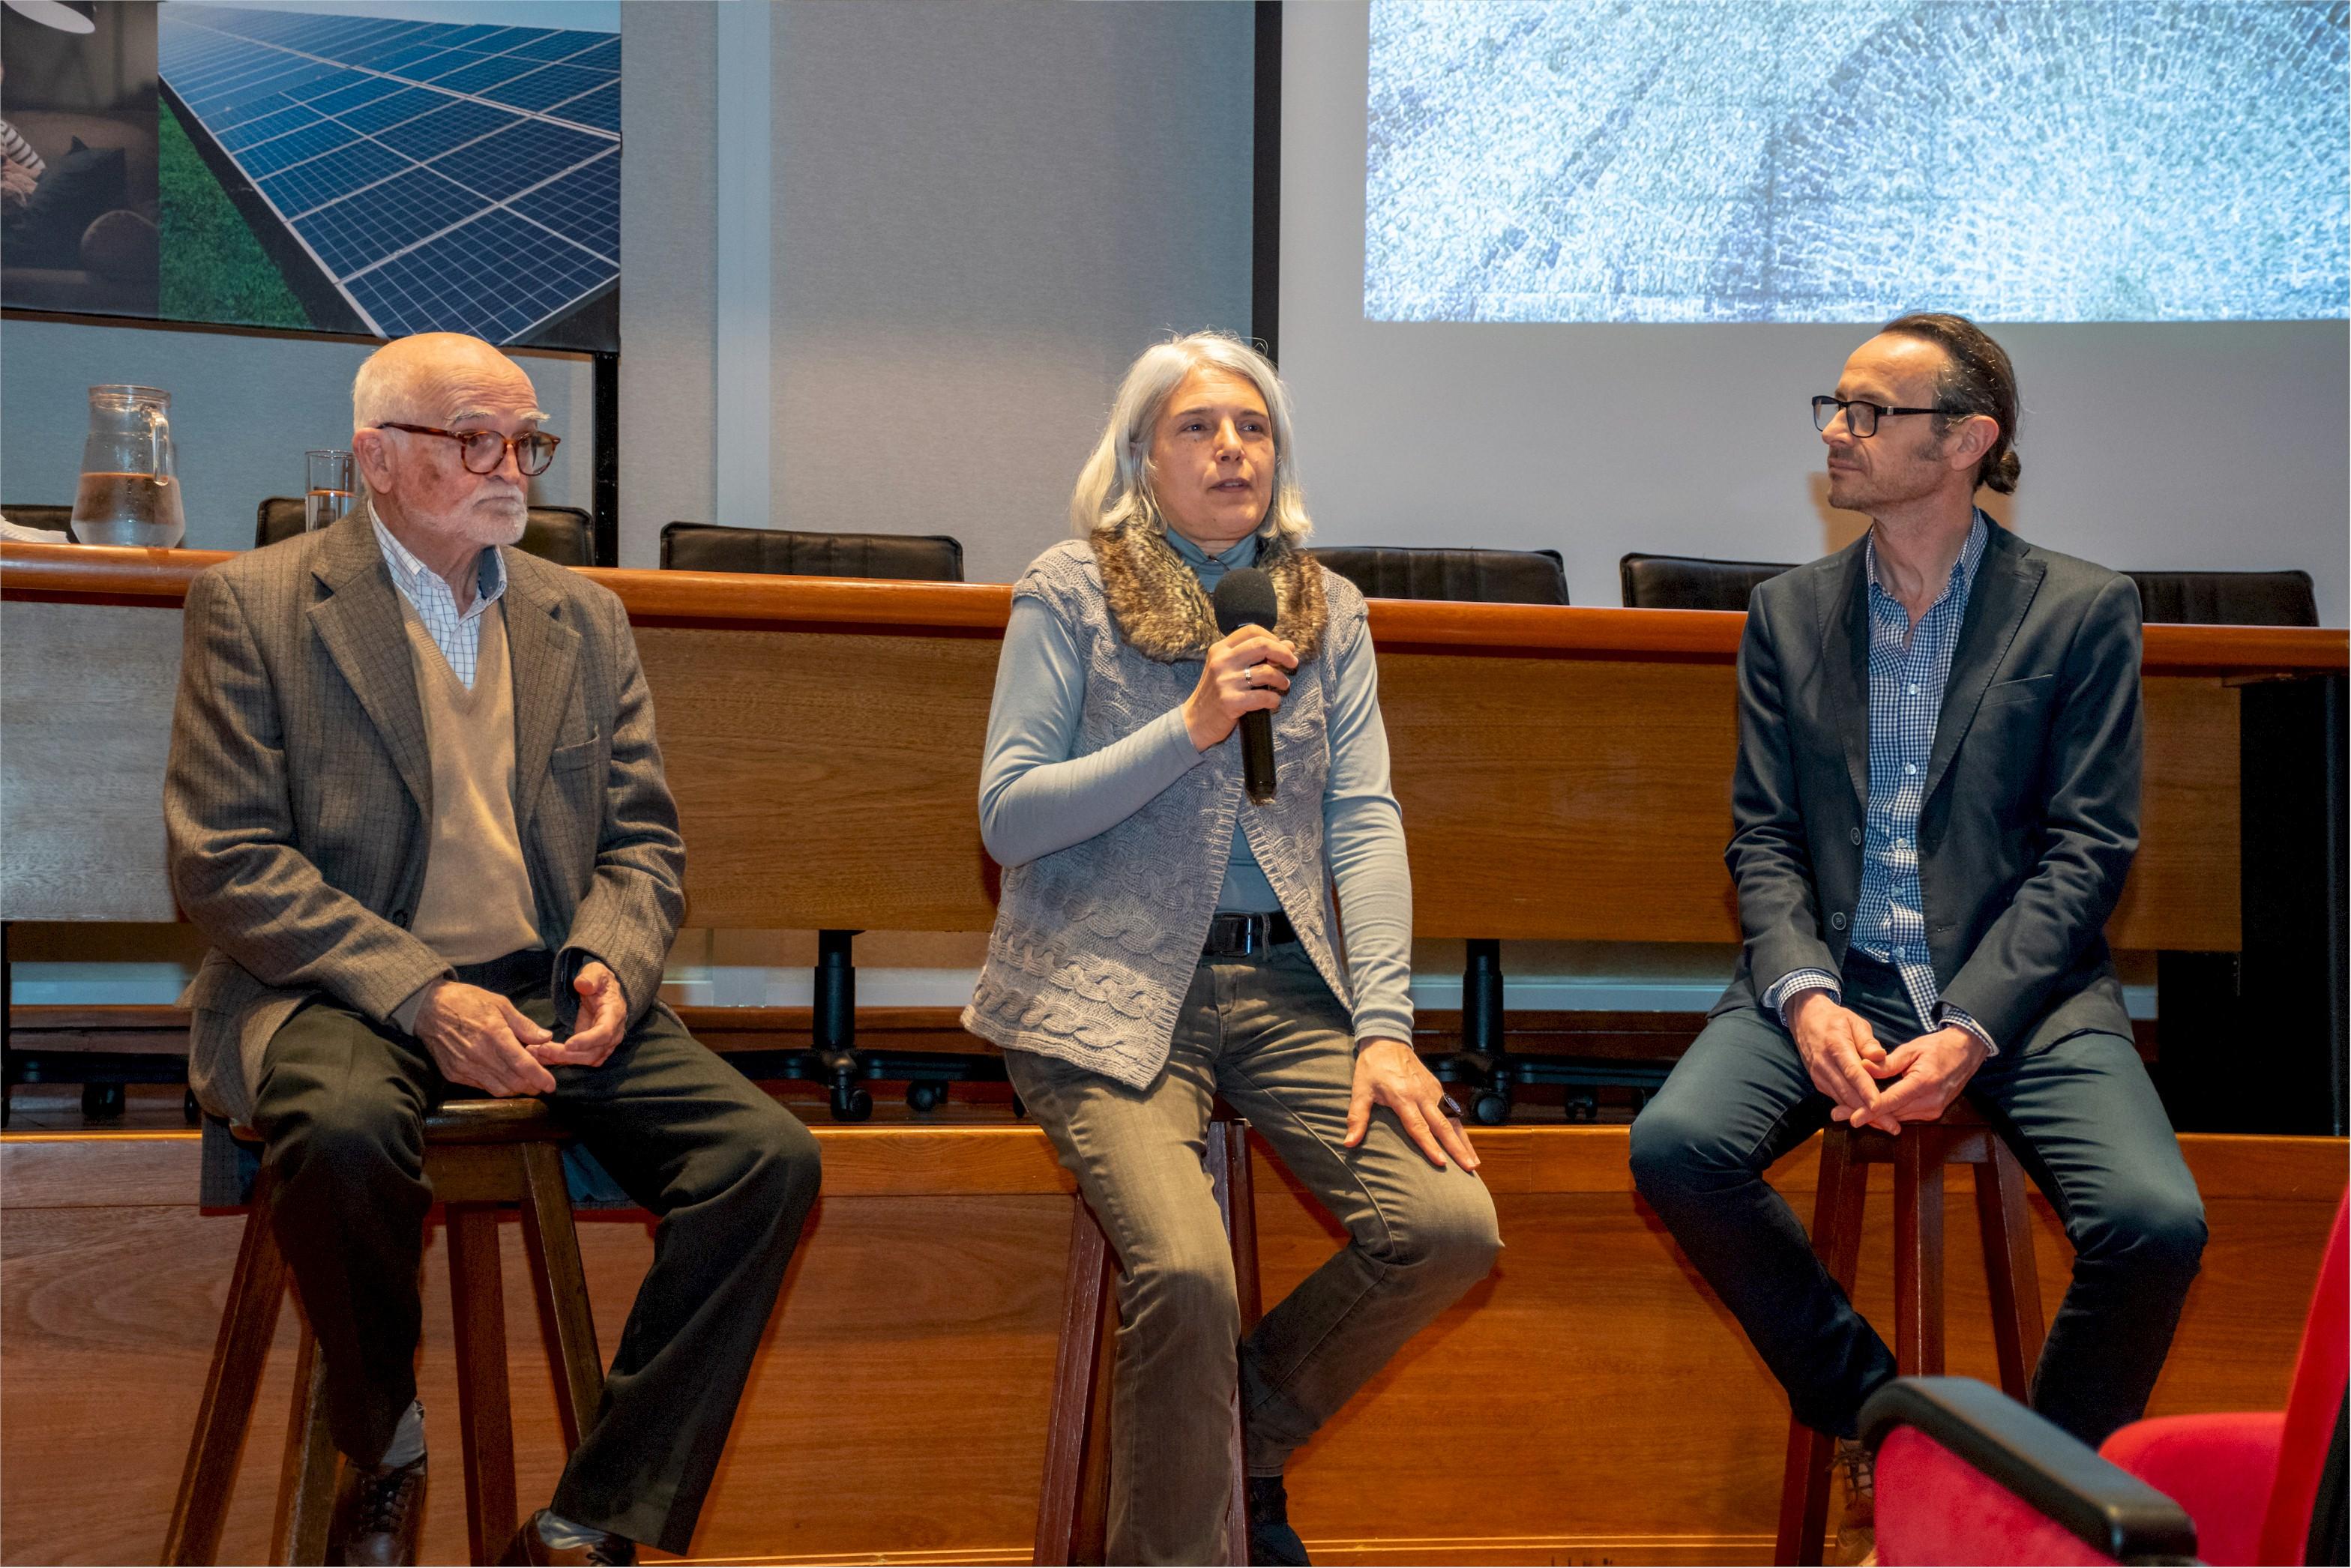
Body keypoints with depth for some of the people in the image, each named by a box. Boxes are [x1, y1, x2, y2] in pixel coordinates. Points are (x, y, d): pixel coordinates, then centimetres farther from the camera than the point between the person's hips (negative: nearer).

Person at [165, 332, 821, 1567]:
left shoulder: (584, 619, 15)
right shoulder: (255, 605, 1)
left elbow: (643, 842, 15)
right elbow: (222, 861, -7)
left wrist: (611, 963, -9)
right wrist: (421, 995, -19)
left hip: (547, 986, 4)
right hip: (344, 988, -4)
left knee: (769, 1156, -18)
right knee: (345, 1130, -38)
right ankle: (382, 1452, -6)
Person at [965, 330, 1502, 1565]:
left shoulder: (1325, 609, 14)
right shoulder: (1070, 592, 3)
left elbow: (1364, 819, 5)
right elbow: (1007, 816, -3)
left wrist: (1383, 1025, -7)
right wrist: (1190, 728, -12)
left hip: (1285, 984, 4)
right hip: (1110, 991, -4)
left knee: (1452, 1225, -15)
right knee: (1185, 1270, -28)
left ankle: (1248, 1433, 12)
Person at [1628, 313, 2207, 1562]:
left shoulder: (2083, 609, 3)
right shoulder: (1788, 613, 12)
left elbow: (2089, 849, -3)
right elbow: (1763, 838, 7)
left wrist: (1970, 1030, -16)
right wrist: (1805, 996, -13)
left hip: (2019, 987, -2)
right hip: (1832, 977, 2)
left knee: (2155, 1223, -26)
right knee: (1675, 1147, -25)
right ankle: (1877, 1426, -1)